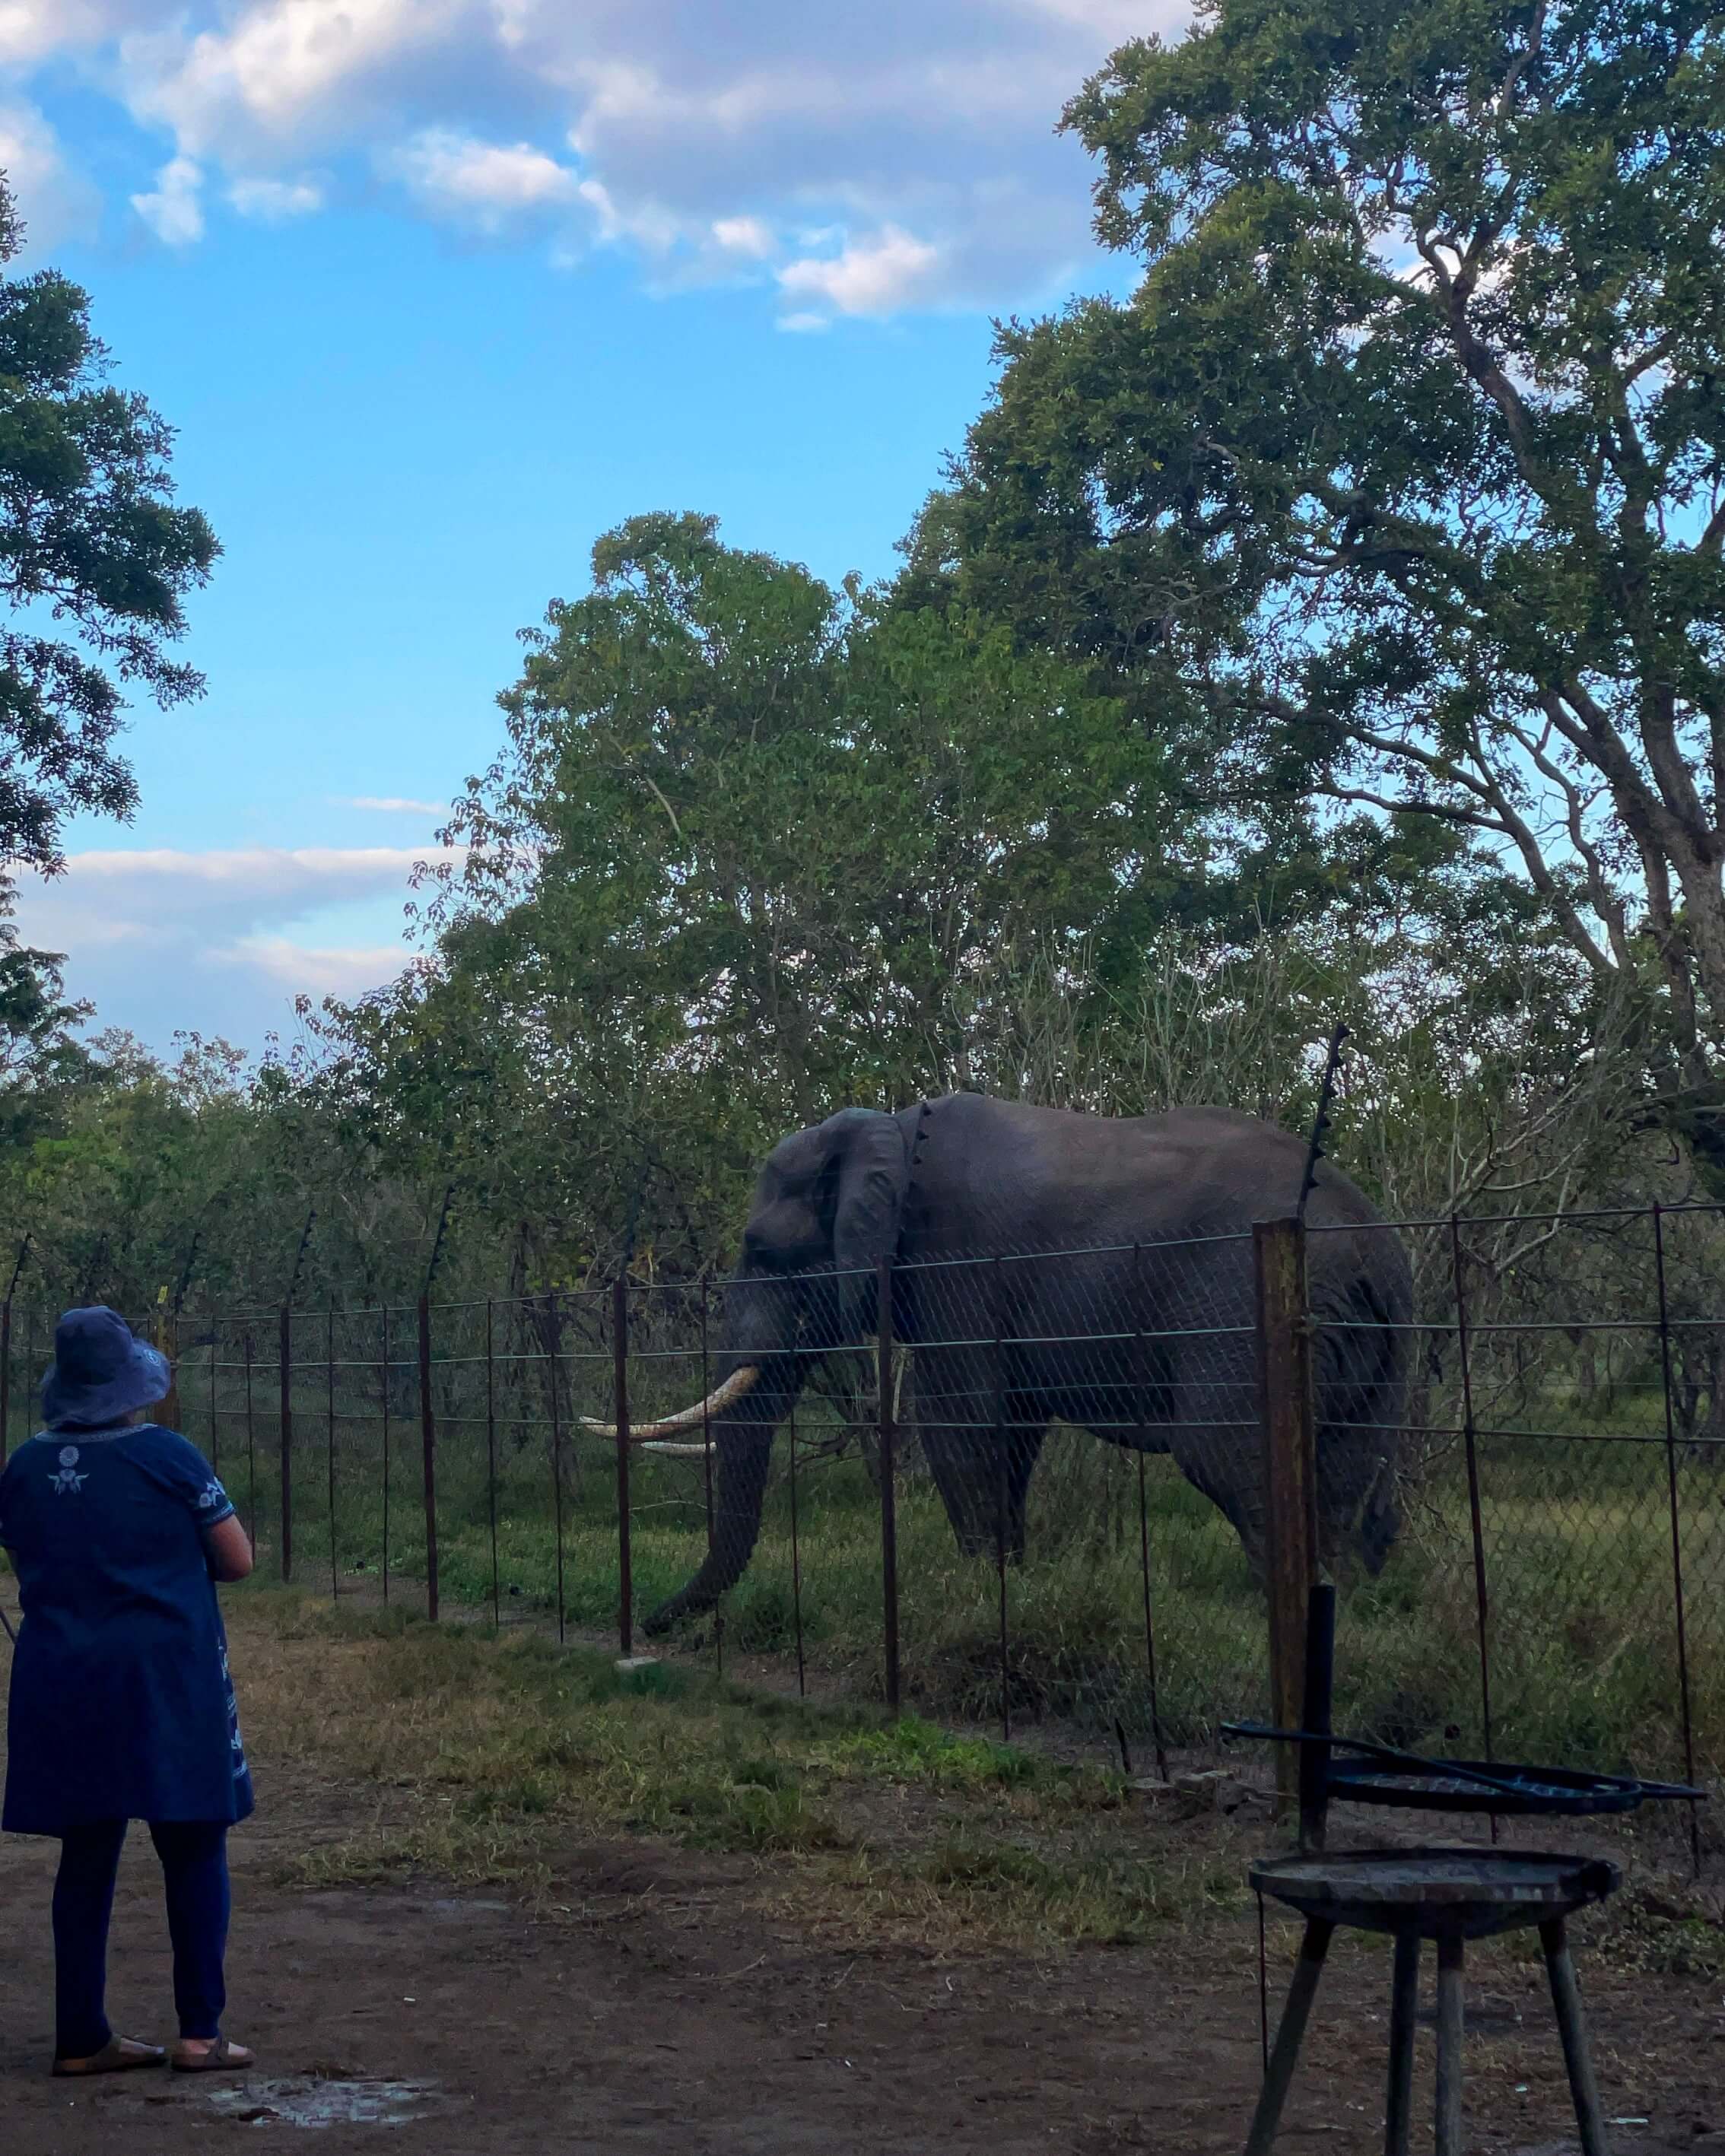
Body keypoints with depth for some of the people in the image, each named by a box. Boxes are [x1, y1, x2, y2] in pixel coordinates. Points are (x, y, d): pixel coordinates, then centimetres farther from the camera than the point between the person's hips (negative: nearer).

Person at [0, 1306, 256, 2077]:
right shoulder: (166, 1456, -10)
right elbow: (238, 1560, -4)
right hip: (167, 1679, -4)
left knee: (86, 1859, 11)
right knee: (195, 1852, 6)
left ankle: (81, 2037, 14)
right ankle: (199, 2033, 4)